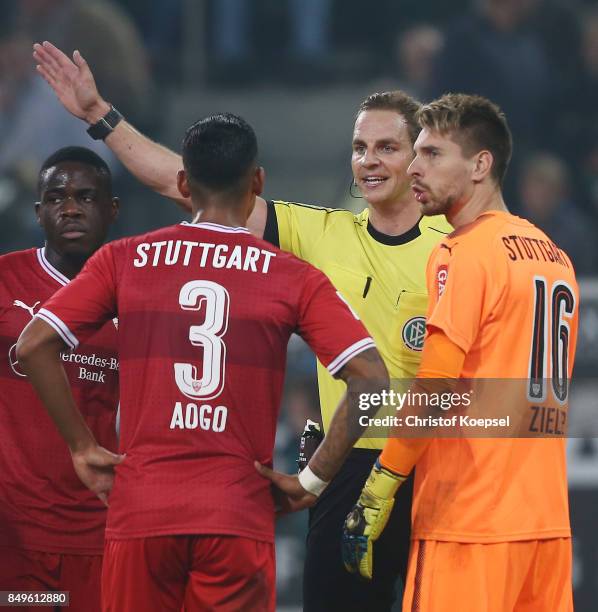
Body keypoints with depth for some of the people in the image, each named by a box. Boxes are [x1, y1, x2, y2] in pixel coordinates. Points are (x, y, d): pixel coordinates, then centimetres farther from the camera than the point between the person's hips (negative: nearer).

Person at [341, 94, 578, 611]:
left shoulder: (464, 253, -9)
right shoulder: (554, 255, 16)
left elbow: (434, 390, -16)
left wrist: (377, 493, -12)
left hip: (470, 524, -8)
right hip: (549, 521, 8)